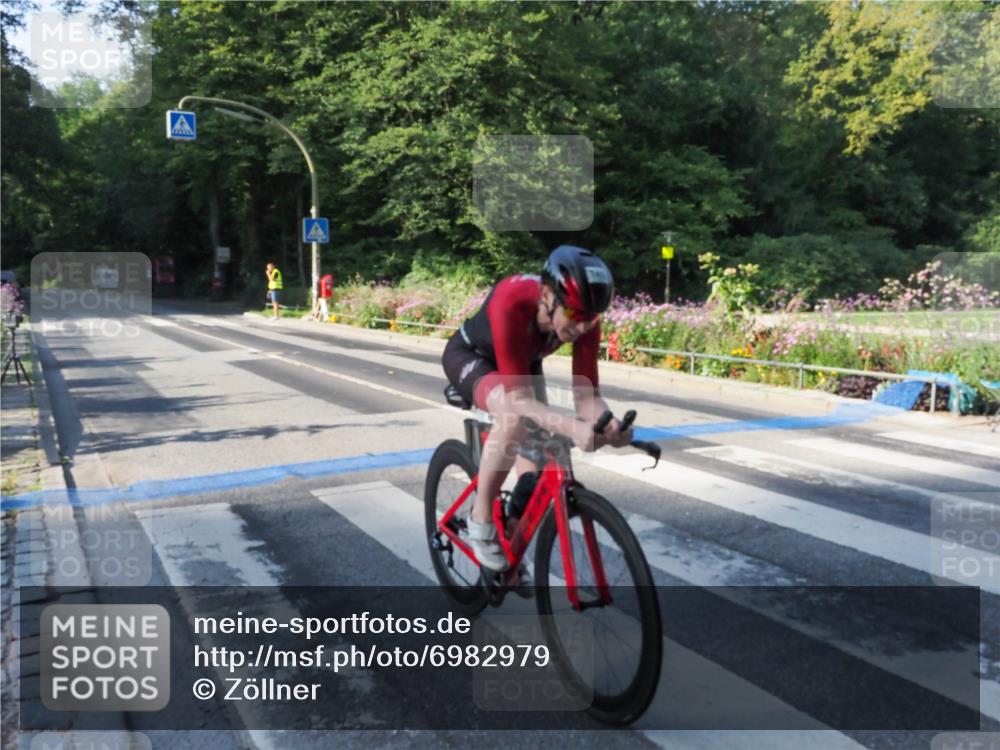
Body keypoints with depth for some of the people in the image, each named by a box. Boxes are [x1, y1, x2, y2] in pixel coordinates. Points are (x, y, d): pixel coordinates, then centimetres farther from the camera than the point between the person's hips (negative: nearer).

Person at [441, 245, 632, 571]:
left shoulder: (584, 317, -28)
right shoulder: (512, 302, -43)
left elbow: (586, 393, -26)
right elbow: (519, 399, -44)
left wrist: (609, 423, -47)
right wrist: (571, 427, -60)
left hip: (524, 362, 6)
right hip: (470, 355, -6)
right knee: (514, 419, -35)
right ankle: (481, 518, -14)